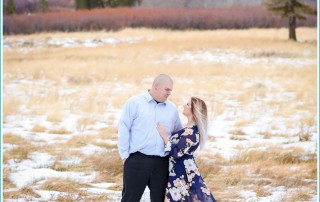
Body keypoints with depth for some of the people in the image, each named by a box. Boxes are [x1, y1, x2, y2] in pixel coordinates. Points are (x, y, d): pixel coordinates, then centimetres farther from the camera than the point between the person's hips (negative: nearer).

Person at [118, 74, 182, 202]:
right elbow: (124, 129, -3)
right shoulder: (134, 103, -1)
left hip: (162, 163, 4)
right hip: (137, 161, -4)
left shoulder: (172, 108, 12)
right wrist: (125, 155, -6)